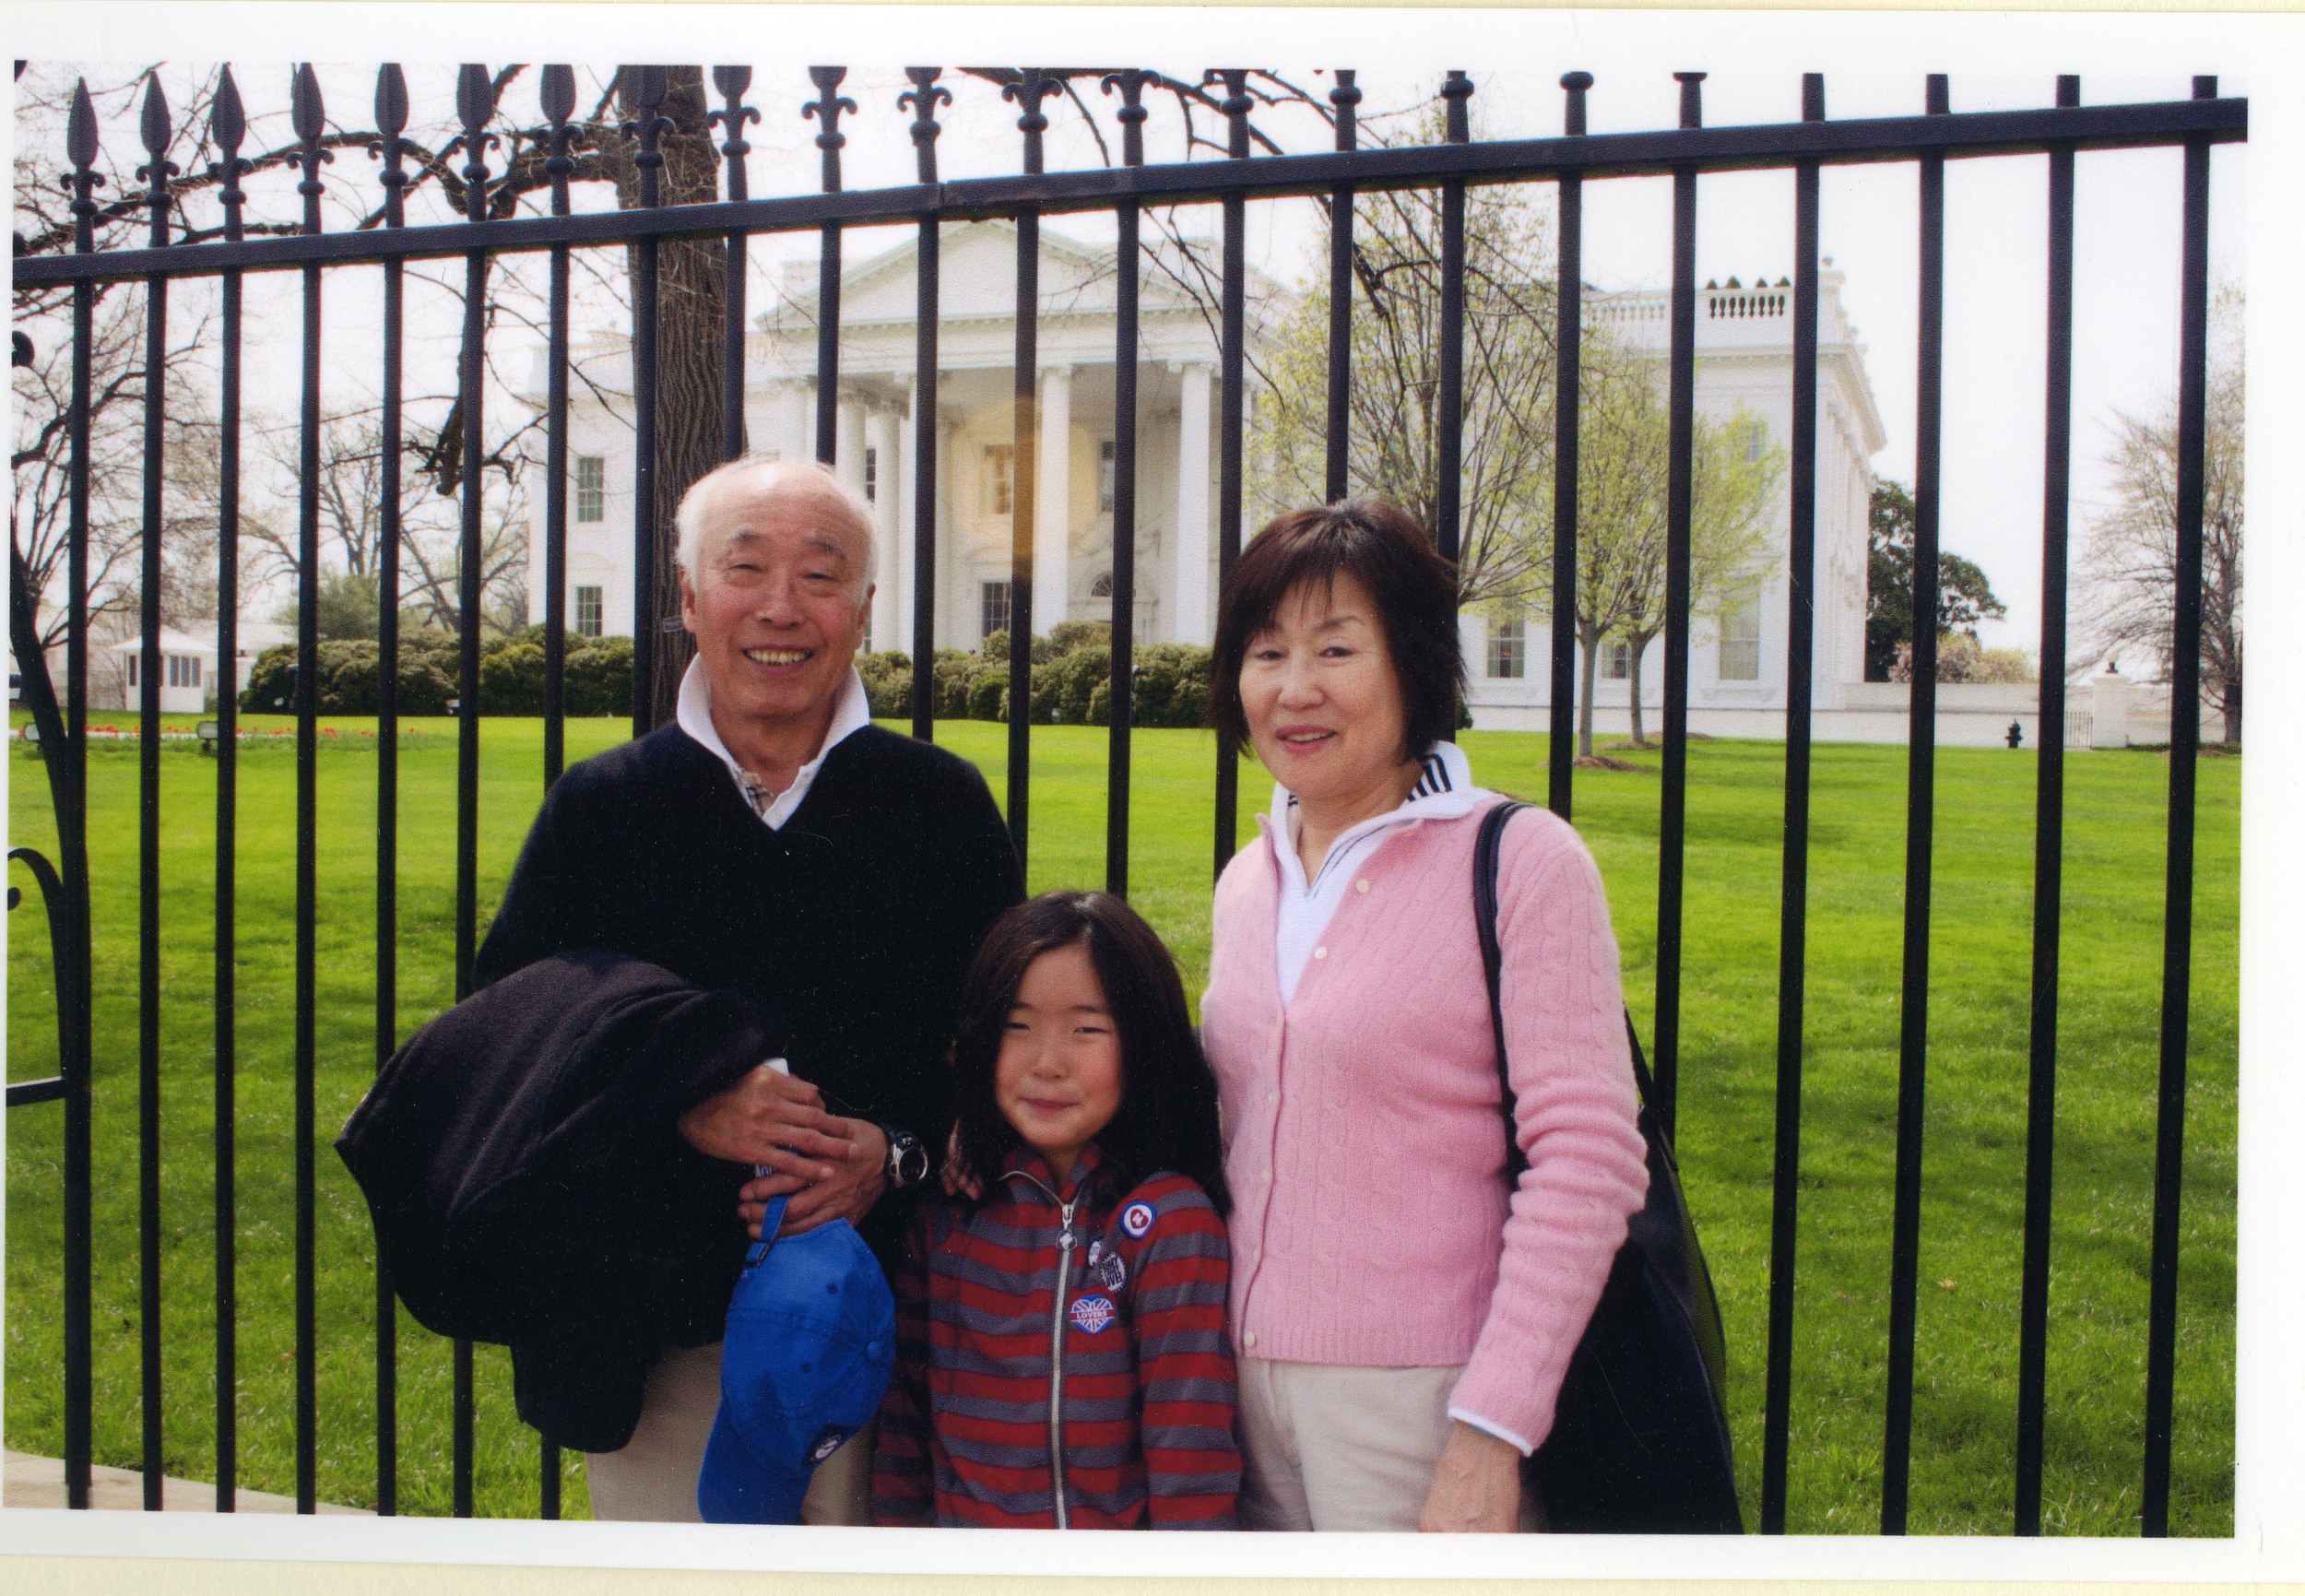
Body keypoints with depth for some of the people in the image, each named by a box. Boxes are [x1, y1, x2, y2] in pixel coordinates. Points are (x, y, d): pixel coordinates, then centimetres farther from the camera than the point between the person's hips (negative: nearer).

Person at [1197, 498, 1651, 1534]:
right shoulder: (1247, 879, 10)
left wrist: (1491, 1433, -19)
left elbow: (1589, 1158, -15)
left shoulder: (1519, 861, -10)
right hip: (1248, 1388, 6)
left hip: (1421, 1405, -5)